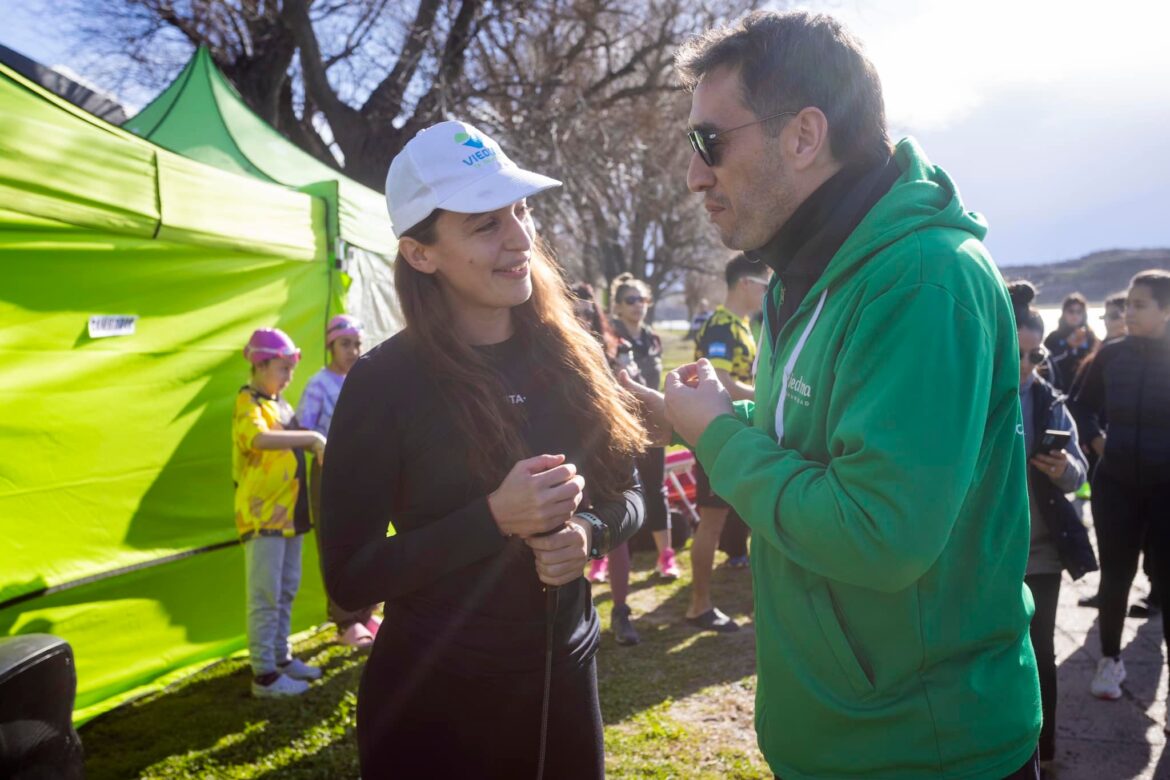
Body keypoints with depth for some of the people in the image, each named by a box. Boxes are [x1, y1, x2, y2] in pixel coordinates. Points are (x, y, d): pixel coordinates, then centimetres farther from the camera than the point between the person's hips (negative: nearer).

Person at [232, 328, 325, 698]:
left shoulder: (281, 403, 14)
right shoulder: (248, 403, -13)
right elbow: (260, 438, -35)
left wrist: (317, 446, 8)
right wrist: (312, 437, -33)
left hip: (289, 512, 9)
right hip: (262, 515, -9)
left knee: (286, 590, 16)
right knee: (265, 596, -4)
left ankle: (281, 658, 28)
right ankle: (264, 675, 3)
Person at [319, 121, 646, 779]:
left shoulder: (571, 357, -4)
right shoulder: (383, 383, -15)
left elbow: (627, 493, 7)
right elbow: (349, 580, -14)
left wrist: (590, 533, -15)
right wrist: (494, 519, -25)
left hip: (567, 682, 4)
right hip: (435, 702, -3)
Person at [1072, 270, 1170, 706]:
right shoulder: (1111, 355, 0)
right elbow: (1082, 406, 14)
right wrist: (1097, 442, 0)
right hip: (1115, 484, 2)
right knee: (1115, 575, 9)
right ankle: (1110, 660, 25)